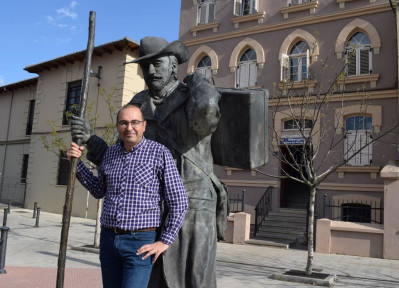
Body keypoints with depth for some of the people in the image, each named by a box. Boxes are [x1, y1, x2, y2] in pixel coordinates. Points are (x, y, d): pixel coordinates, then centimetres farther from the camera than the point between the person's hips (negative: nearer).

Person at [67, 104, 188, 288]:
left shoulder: (159, 153, -9)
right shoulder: (111, 153, 8)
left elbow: (178, 202, -8)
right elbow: (99, 191, 19)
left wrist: (165, 241, -10)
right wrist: (76, 162, 10)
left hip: (140, 243, -5)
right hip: (109, 238, 6)